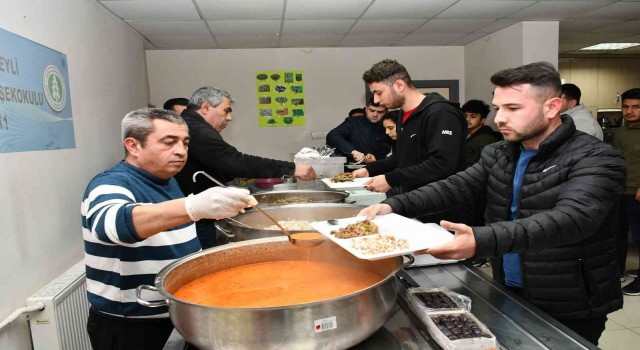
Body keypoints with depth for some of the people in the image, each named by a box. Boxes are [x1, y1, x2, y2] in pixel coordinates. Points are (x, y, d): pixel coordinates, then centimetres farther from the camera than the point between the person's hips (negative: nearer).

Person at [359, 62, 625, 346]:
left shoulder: (597, 159, -17)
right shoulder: (496, 155, 3)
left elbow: (570, 219, -33)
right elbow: (455, 187, -7)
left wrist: (482, 241, -48)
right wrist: (394, 205, -25)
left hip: (569, 312, -5)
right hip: (508, 295, 5)